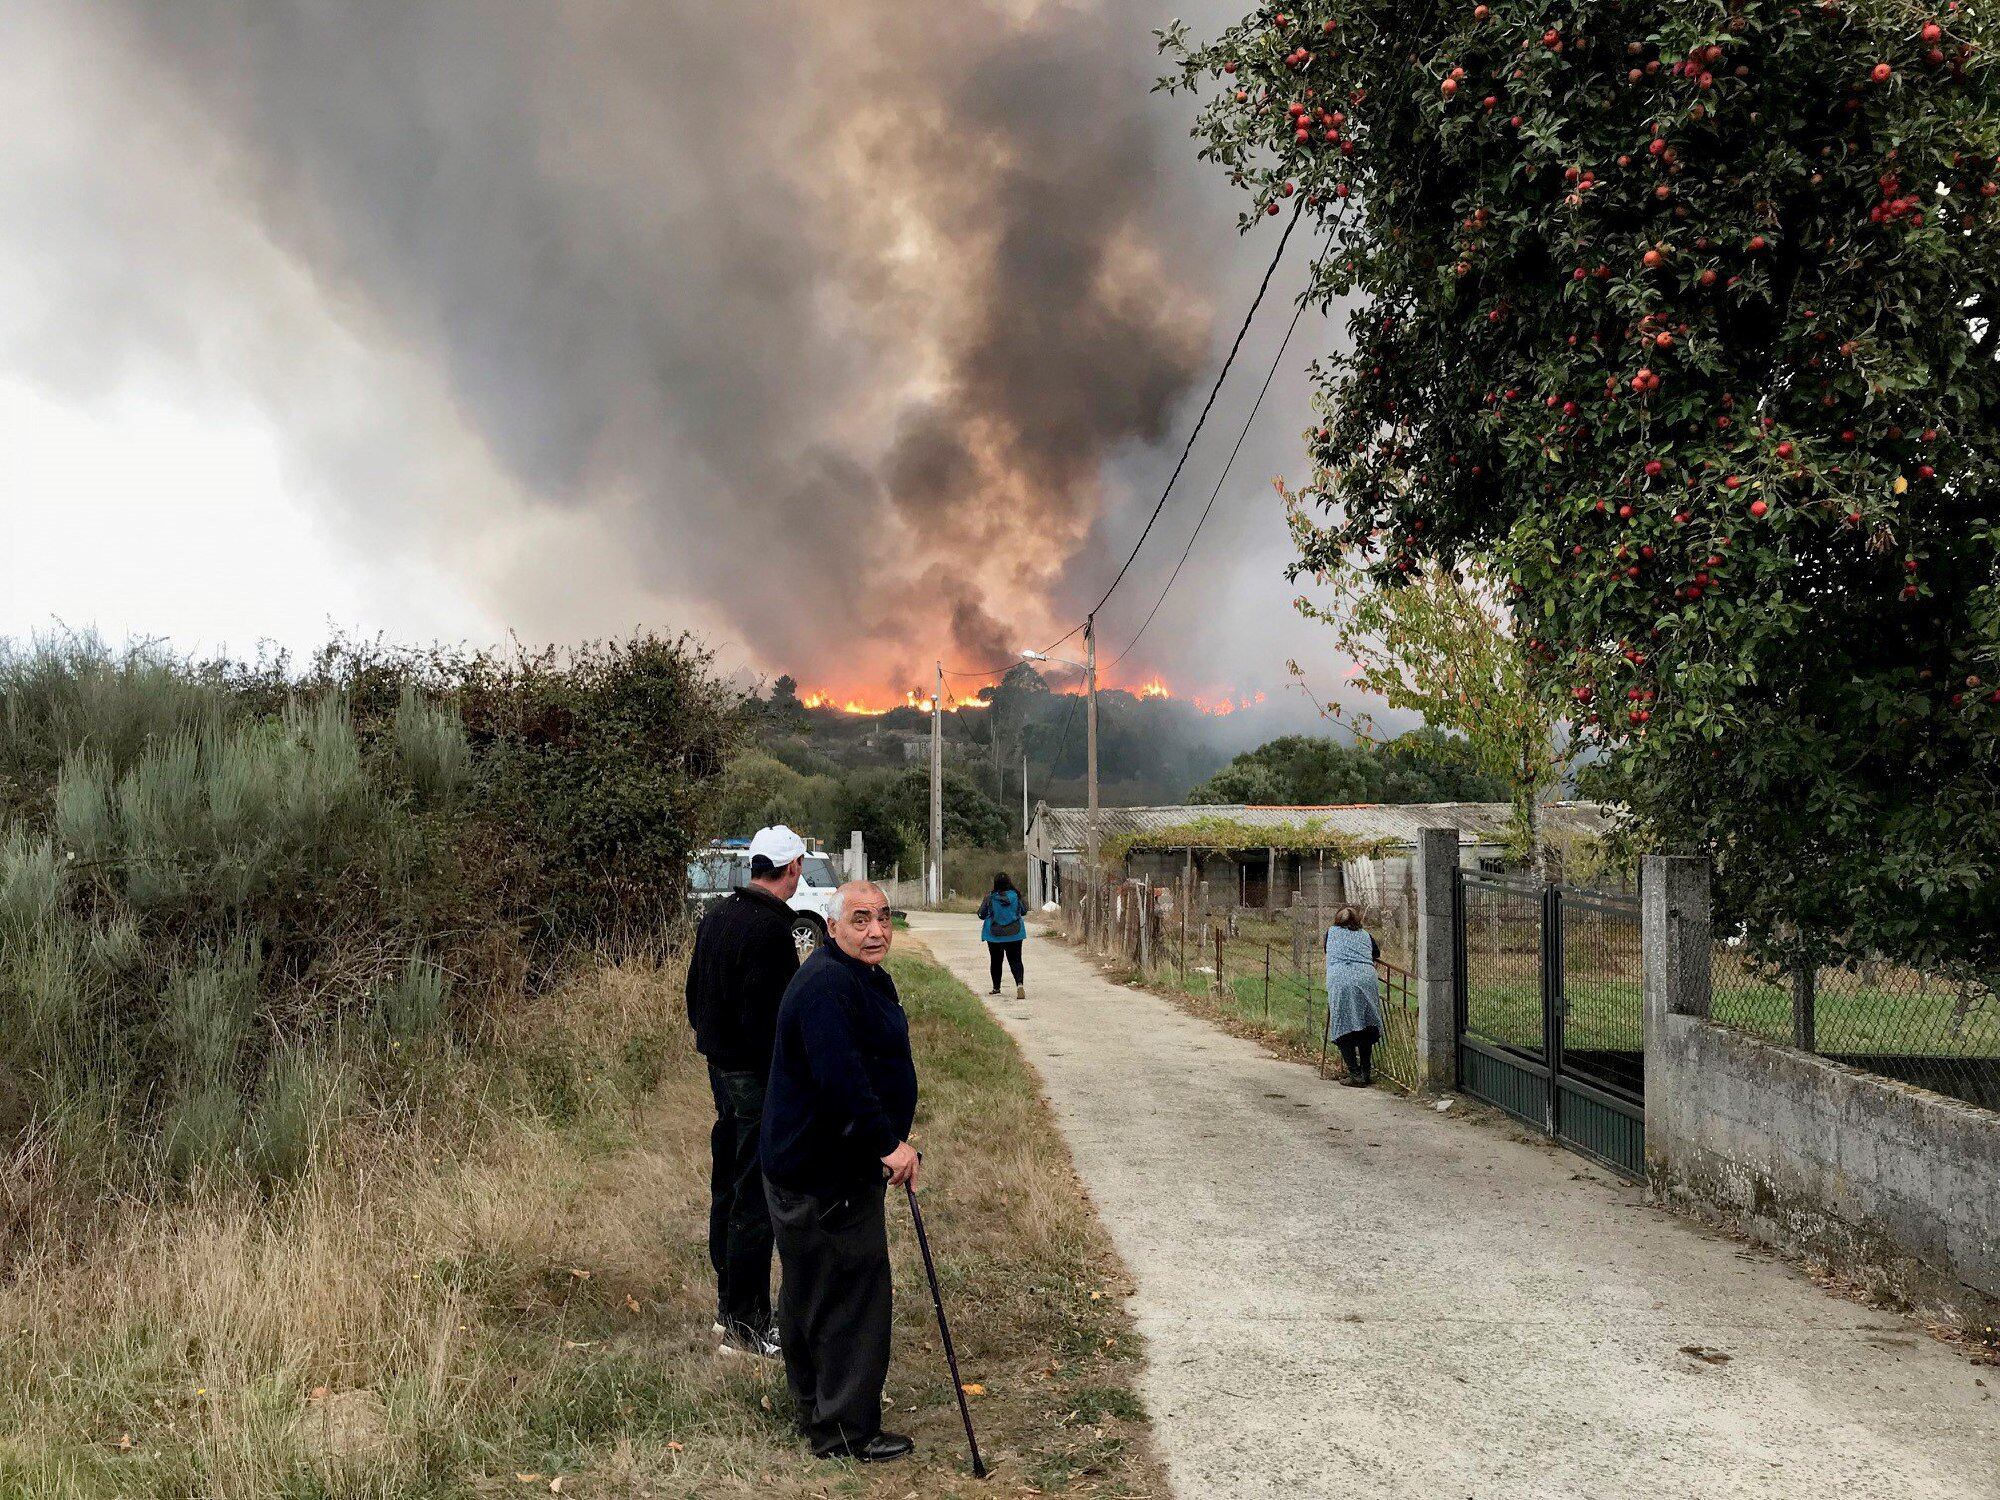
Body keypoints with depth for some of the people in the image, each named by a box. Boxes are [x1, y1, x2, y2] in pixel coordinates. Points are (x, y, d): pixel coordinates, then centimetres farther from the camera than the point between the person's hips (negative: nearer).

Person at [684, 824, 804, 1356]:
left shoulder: (716, 915, 10)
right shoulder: (770, 928, -20)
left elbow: (694, 990, 18)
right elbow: (768, 1015, -24)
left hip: (720, 1067, 10)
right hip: (758, 1074, -10)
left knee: (726, 1185, 17)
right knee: (756, 1196, -4)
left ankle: (728, 1303, 29)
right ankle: (745, 1323, 0)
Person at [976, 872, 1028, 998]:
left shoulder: (990, 897, -11)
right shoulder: (1016, 895, -7)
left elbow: (982, 915, -3)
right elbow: (1024, 911, 5)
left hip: (994, 935, -1)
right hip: (1015, 934, 1)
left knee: (996, 961, 15)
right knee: (1015, 960, 3)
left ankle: (996, 987, 24)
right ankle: (1020, 984, -20)